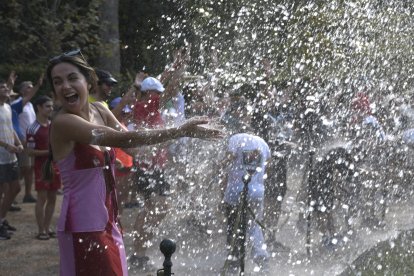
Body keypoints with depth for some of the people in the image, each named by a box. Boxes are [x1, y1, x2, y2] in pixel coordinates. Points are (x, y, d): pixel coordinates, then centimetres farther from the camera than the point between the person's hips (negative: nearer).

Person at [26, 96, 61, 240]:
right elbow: (30, 151, -13)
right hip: (42, 167, -6)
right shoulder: (33, 129, -12)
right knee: (42, 198, -3)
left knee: (52, 198, 9)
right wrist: (48, 152, -20)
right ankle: (41, 231, 2)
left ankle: (47, 228, 18)